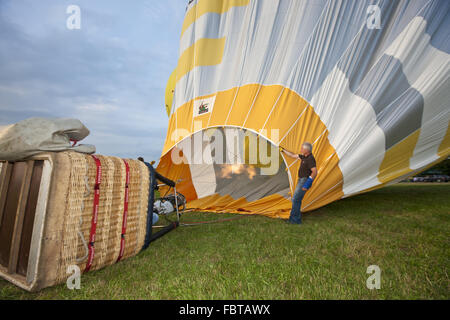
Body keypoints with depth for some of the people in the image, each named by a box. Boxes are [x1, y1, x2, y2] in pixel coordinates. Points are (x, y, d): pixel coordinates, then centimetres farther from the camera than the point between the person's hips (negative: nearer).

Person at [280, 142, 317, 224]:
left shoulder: (310, 159, -21)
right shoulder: (304, 156, 8)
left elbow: (314, 172, -25)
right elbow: (293, 156, 19)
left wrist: (307, 183, -28)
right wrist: (283, 150, 21)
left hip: (305, 181, -10)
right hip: (301, 180, 10)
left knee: (295, 199, -8)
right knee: (297, 199, 13)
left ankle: (295, 220, 2)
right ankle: (297, 218, 22)